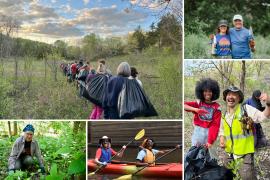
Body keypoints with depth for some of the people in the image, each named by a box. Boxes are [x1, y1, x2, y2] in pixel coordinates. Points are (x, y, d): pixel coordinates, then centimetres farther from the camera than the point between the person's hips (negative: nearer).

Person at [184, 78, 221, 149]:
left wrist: (210, 141, -17)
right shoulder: (198, 103, 2)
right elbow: (184, 105, -13)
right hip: (198, 132, 1)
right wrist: (195, 109, -29)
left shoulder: (216, 107, -1)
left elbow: (215, 125, -8)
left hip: (209, 133, -1)